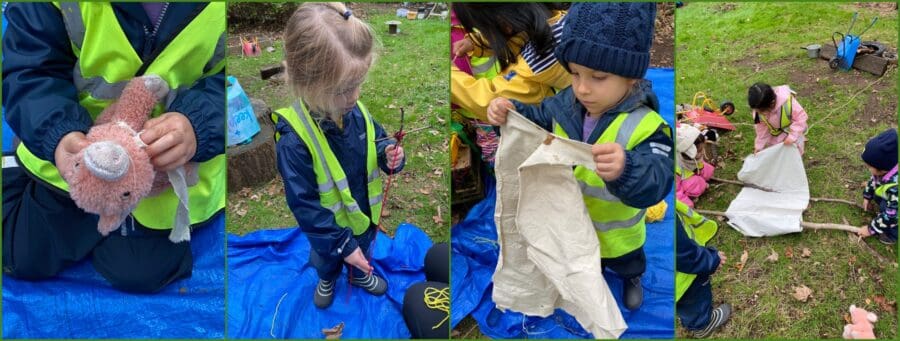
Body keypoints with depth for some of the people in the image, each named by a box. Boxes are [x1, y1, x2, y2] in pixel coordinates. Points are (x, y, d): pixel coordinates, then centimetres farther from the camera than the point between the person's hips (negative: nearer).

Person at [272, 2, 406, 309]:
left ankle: (360, 274, 67)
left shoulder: (355, 110, -21)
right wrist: (342, 244, -27)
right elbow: (304, 204, -31)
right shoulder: (294, 140, -38)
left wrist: (387, 153, -24)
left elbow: (375, 136, 0)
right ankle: (327, 280, 64)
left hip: (364, 213, 4)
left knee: (363, 252, 34)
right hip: (329, 229, -4)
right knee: (327, 260, 30)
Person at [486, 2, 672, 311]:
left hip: (617, 229, -3)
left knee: (626, 261, 32)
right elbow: (535, 120, -4)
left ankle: (632, 278, 66)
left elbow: (654, 185, -45)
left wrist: (626, 170, -68)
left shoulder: (645, 126, -36)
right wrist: (509, 113, -28)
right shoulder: (566, 104, -20)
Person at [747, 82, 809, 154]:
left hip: (793, 130, -3)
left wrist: (793, 136, -30)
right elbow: (762, 128, -10)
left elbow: (801, 118, -25)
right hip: (775, 134, 3)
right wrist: (759, 145, -8)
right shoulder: (760, 109, -25)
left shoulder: (787, 102, -38)